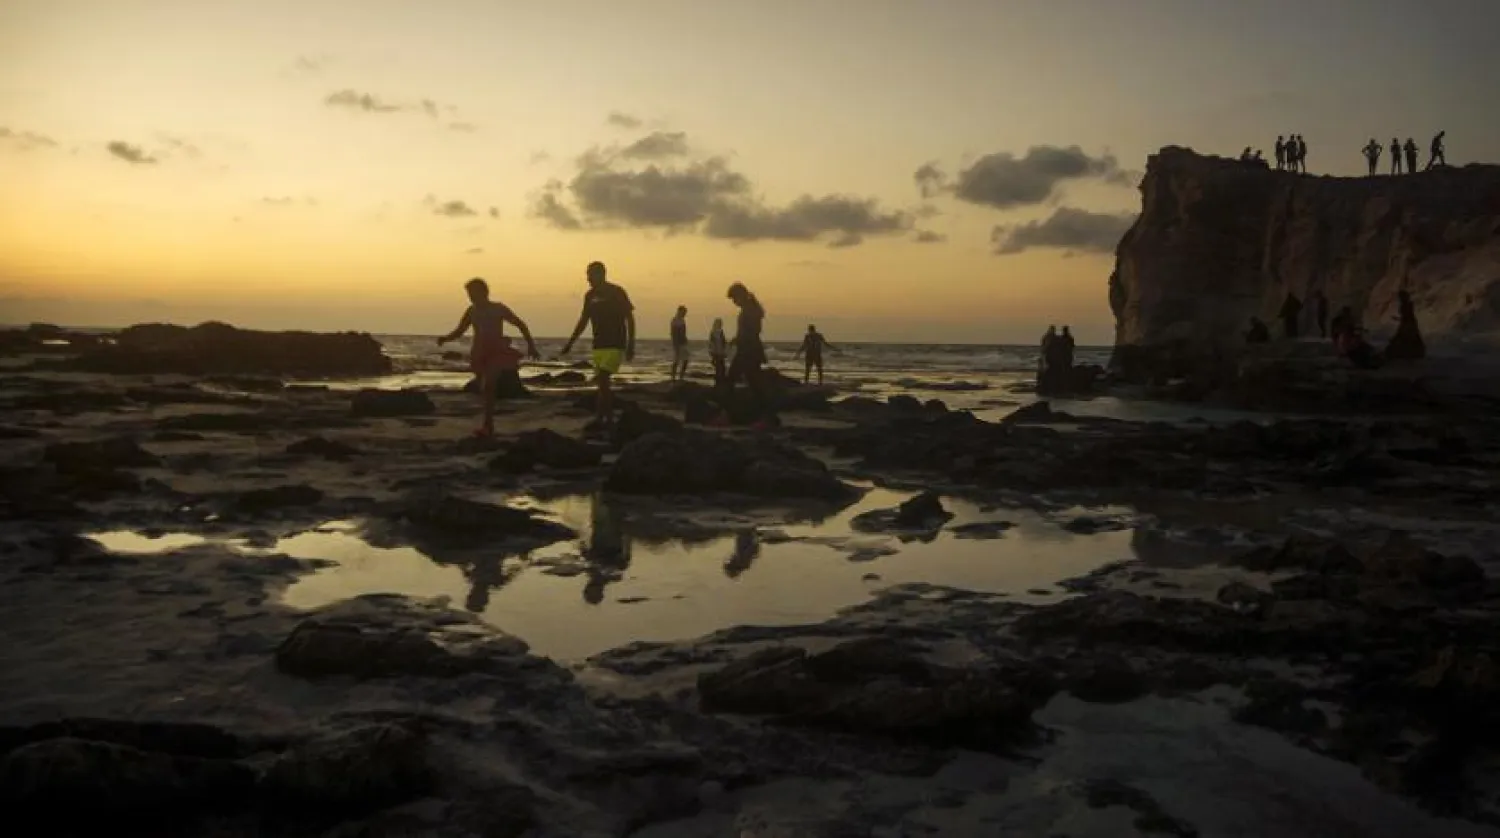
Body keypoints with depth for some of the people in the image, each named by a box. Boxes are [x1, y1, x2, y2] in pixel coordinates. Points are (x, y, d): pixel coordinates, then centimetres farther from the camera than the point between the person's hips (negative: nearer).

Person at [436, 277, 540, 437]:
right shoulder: (471, 311, 5)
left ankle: (487, 425, -25)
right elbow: (458, 332, 11)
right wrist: (445, 338, -10)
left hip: (497, 353, -5)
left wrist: (531, 345, -2)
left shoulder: (498, 308, -6)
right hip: (479, 355, 5)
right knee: (485, 389, 11)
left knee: (488, 387, -22)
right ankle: (489, 425, 26)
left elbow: (520, 324, 2)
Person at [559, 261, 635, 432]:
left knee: (602, 380, -16)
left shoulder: (616, 292, -8)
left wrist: (631, 345, -10)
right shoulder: (590, 295, 9)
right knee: (602, 383, 6)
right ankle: (609, 418, 13)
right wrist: (570, 342, 14)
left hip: (615, 345, -6)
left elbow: (630, 319, -6)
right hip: (598, 345, 6)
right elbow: (583, 320, 17)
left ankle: (601, 418, -13)